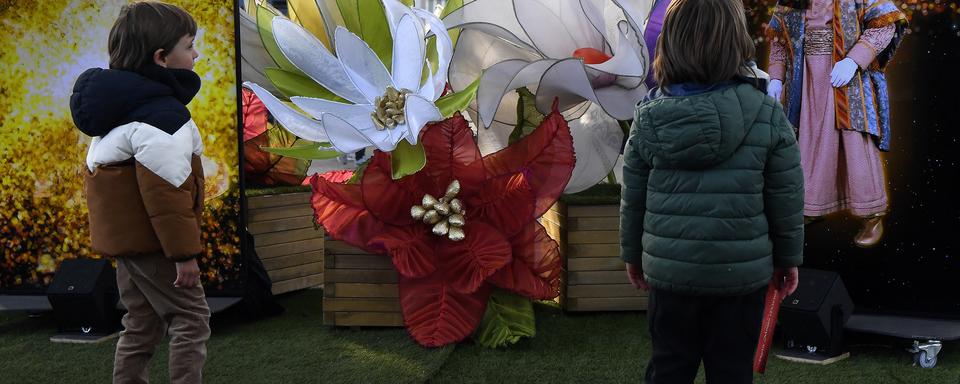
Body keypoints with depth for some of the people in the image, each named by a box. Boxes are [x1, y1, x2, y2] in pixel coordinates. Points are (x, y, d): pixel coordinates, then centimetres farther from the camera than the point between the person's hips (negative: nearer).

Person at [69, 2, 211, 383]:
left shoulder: (114, 110, 12)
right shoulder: (163, 114, -21)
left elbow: (94, 175, 19)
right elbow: (165, 192, -25)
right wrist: (185, 252, -21)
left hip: (120, 235, 10)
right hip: (152, 241, -10)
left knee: (143, 323, 17)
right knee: (191, 317, -1)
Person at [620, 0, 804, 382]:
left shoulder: (649, 117, -6)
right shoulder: (768, 115, -11)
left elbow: (633, 199, 2)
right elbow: (786, 199, -4)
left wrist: (632, 253, 17)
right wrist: (788, 257, 10)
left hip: (669, 270, 2)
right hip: (741, 272, -1)